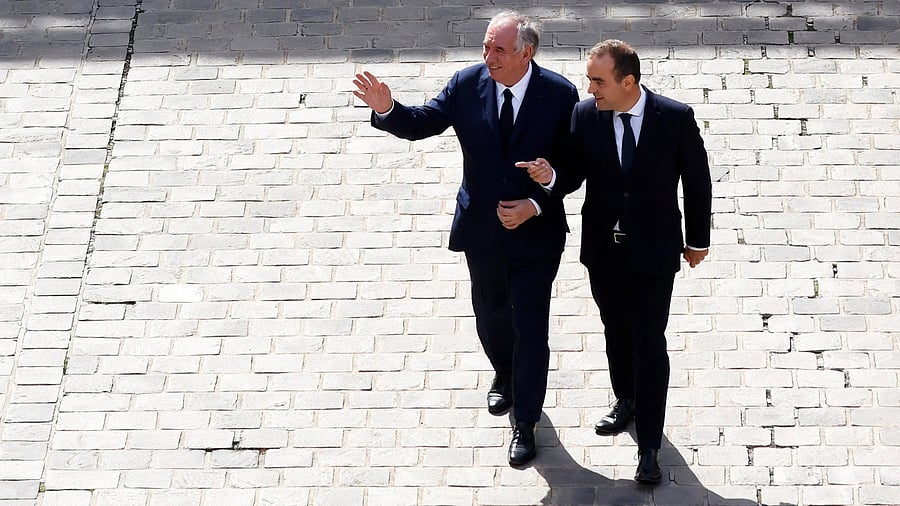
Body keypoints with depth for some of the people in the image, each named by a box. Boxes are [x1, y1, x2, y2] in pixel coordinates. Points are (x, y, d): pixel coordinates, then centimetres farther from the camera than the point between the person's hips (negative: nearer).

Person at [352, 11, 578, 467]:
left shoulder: (560, 95, -16)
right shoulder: (467, 84, -10)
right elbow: (423, 123, -8)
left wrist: (536, 204, -22)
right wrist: (386, 109, -29)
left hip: (536, 229, -3)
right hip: (482, 226, 3)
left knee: (530, 327, 2)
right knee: (490, 313, 23)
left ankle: (525, 424, 16)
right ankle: (504, 374, 53)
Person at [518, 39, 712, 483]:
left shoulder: (676, 118, -15)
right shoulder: (585, 116, -9)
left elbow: (697, 180, -4)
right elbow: (574, 174, -1)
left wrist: (698, 239, 4)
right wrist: (550, 177, -25)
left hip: (654, 251, -3)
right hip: (603, 249, 3)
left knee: (650, 343, -3)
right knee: (616, 331, 21)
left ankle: (649, 447, 3)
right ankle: (626, 401, 46)